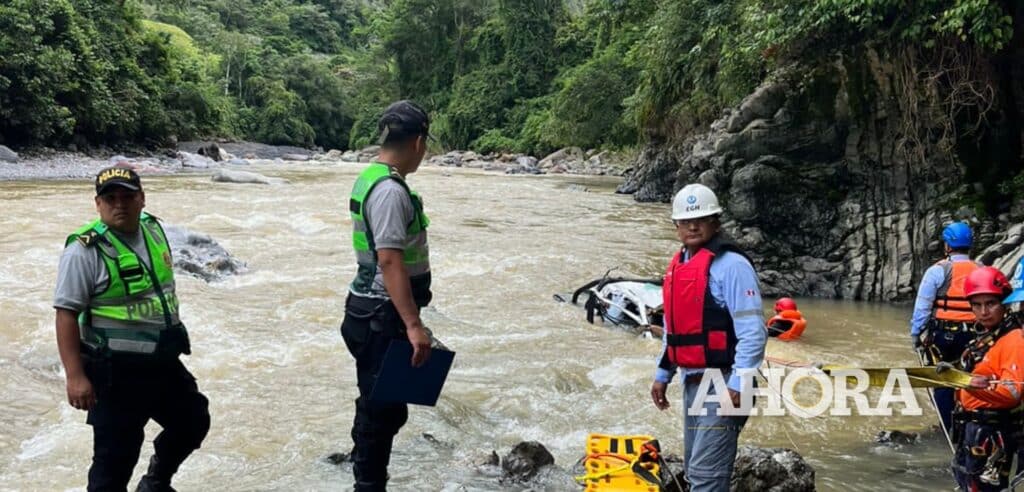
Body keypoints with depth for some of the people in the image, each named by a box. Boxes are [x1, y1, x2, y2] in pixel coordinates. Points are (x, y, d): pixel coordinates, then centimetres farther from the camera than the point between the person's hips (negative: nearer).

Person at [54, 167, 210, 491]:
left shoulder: (152, 229, 5)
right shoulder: (86, 248, -18)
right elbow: (66, 314, -19)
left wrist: (177, 335, 23)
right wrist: (75, 376, -23)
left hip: (163, 362, 8)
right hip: (116, 371, -8)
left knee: (194, 421, 20)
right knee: (116, 455, -2)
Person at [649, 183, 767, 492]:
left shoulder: (731, 264, -14)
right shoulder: (678, 266, 13)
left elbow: (753, 332, -19)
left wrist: (737, 384, -23)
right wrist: (662, 374, 21)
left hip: (722, 383, -9)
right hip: (692, 382, 9)